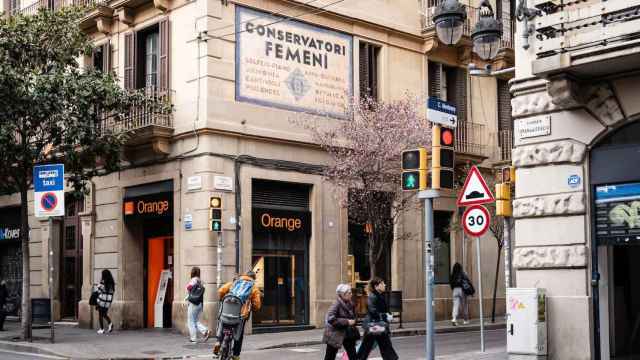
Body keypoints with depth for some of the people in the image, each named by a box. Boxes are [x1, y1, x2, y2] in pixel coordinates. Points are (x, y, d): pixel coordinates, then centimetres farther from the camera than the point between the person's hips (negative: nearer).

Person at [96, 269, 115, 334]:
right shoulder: (112, 283, 5)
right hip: (109, 300, 5)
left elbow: (100, 292, -10)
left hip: (102, 300, -5)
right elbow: (112, 292, 9)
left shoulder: (102, 282, -11)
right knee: (105, 314, 19)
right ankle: (110, 323, -4)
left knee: (100, 315, 5)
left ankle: (102, 329, 5)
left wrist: (98, 302, -1)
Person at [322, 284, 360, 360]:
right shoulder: (337, 304, -18)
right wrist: (346, 322, -24)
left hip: (347, 334, 7)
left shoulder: (350, 304, 2)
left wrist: (352, 321, -1)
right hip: (335, 334, -7)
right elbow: (330, 319, -27)